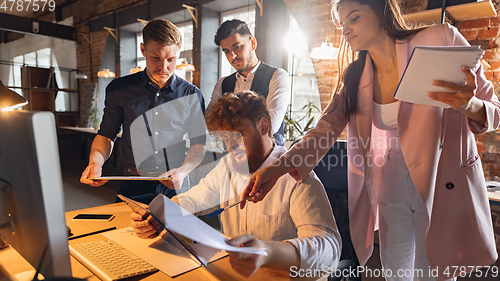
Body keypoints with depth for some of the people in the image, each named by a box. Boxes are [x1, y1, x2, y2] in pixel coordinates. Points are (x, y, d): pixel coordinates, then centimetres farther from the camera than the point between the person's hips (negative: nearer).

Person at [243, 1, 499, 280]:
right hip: (391, 187, 3)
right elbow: (328, 128, -8)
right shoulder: (356, 77, 1)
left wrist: (468, 105, -29)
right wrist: (279, 167, -22)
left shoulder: (441, 39, -10)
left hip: (443, 184, -3)